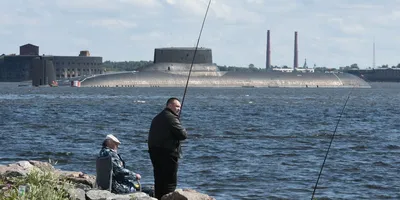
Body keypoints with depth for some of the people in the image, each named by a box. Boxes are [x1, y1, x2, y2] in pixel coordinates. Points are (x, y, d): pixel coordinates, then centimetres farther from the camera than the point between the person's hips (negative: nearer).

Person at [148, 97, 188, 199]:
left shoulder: (157, 118, 17)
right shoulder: (171, 118, -13)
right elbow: (183, 134, -17)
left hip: (154, 152, 9)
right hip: (168, 153, -9)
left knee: (159, 180, 14)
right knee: (170, 181, -5)